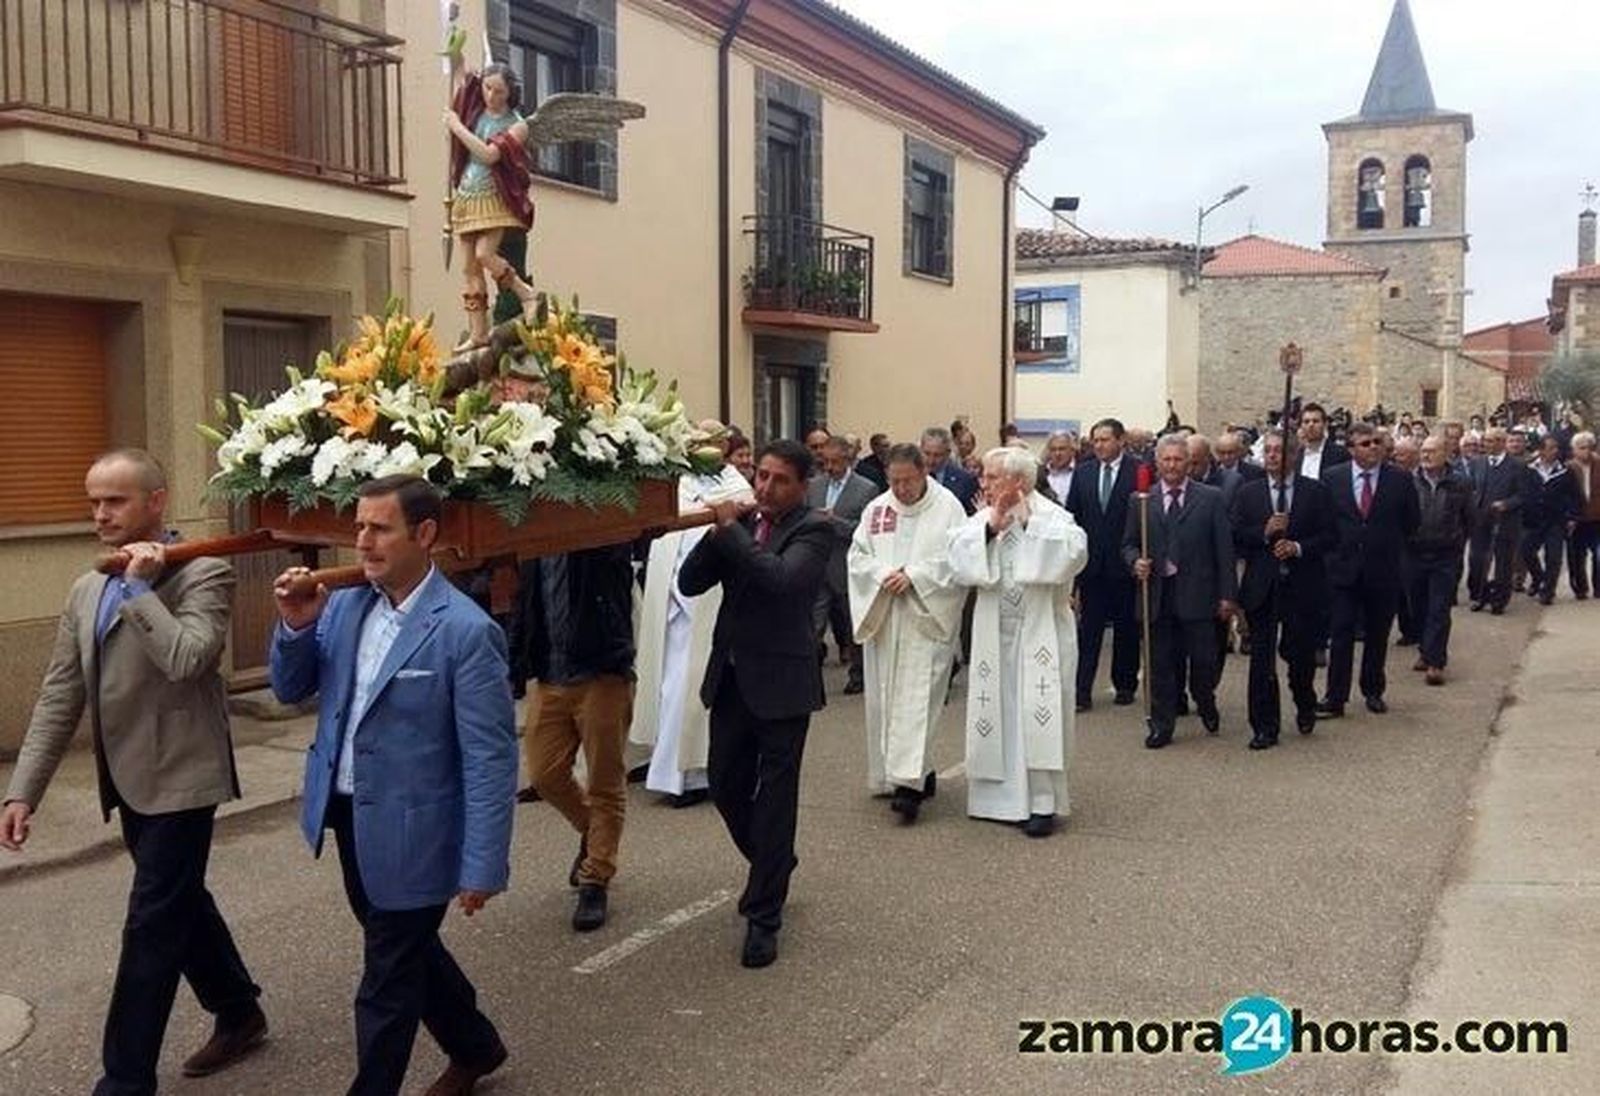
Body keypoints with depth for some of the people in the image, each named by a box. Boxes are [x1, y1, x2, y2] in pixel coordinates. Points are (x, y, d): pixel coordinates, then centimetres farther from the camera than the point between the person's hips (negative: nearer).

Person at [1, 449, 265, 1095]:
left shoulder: (203, 575, -12)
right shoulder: (86, 590, 10)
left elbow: (186, 660, -29)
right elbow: (60, 695, 9)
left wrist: (141, 587, -20)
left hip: (179, 777, -8)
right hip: (128, 781, 8)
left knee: (151, 927, -2)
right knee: (180, 903, 19)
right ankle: (239, 1014, 38)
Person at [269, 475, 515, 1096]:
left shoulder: (466, 631, -21)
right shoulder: (343, 605, 0)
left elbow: (491, 759, -20)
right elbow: (291, 691, 8)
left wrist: (482, 867, -20)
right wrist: (296, 627, -12)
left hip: (410, 833, -8)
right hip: (347, 817, 8)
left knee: (388, 980, 9)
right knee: (407, 950, 25)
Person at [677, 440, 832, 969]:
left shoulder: (814, 529, -8)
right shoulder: (740, 521, 7)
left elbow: (781, 578, -26)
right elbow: (689, 583, 2)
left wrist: (731, 529, -20)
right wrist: (718, 530, -10)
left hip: (781, 681, -6)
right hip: (731, 676, 6)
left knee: (775, 797, 1)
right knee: (726, 787, 15)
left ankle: (764, 917, 11)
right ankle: (774, 866, 40)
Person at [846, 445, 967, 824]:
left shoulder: (947, 507, -4)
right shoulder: (877, 508, 9)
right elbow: (858, 555, 7)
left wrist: (914, 576, -17)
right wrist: (883, 575, -11)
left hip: (927, 619, -5)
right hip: (882, 618, 5)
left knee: (916, 699, -11)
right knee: (884, 699, 9)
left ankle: (910, 782, -15)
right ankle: (918, 772, 23)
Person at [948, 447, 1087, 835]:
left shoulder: (1052, 516, -7)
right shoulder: (981, 518, 6)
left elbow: (1074, 551, -24)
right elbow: (958, 556, -6)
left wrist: (1030, 524, -19)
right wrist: (989, 527, -16)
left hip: (1040, 634, -5)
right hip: (994, 636, 5)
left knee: (1037, 715, -3)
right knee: (1000, 713, 9)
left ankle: (1042, 801, 4)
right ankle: (1006, 794, 20)